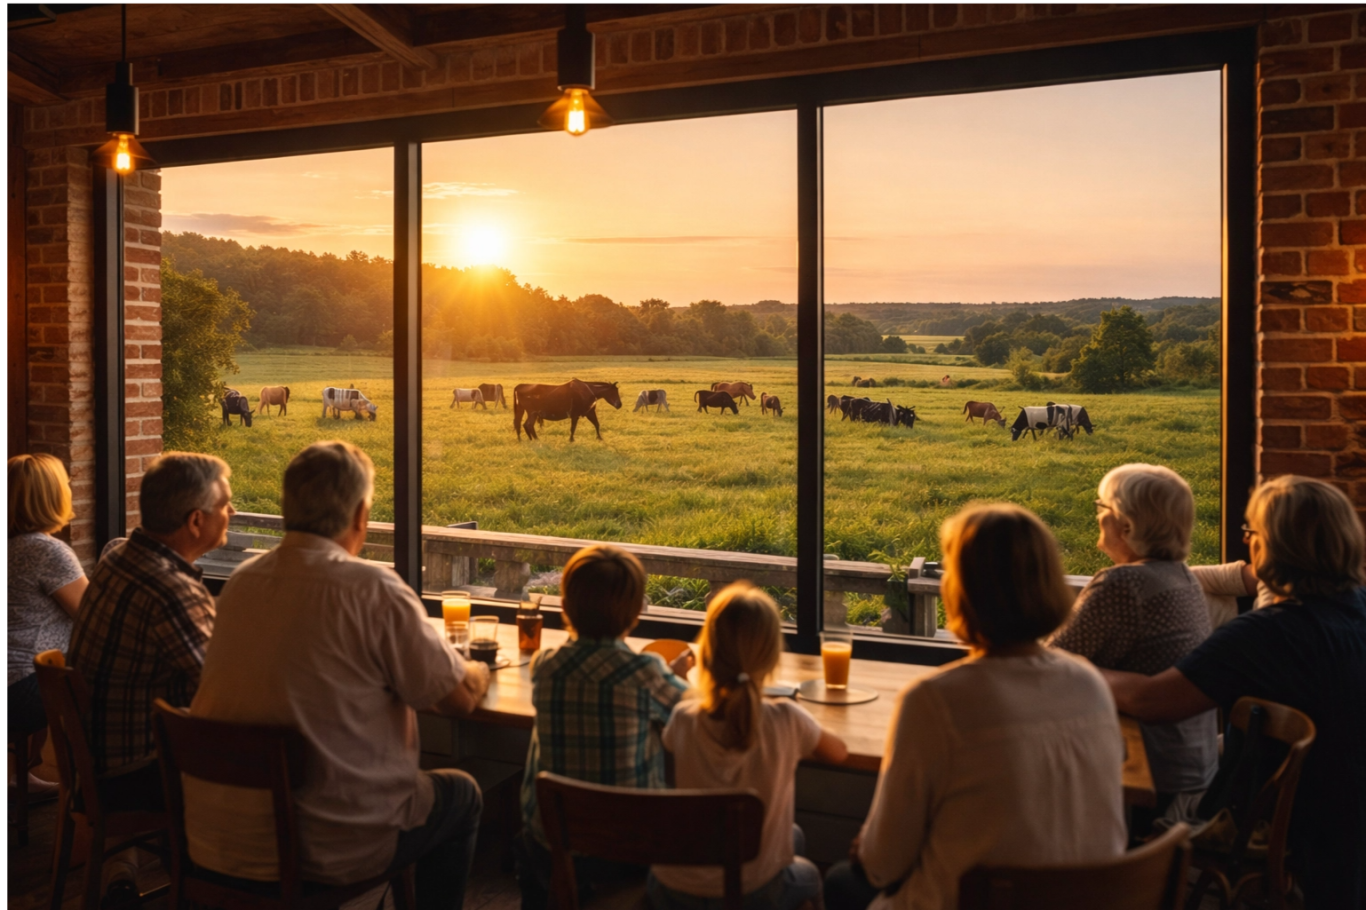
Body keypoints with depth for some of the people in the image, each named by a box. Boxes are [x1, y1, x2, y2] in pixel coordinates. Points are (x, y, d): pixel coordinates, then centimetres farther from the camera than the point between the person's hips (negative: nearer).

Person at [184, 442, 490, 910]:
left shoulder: (240, 582, 1)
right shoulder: (375, 592, -19)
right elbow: (461, 697, -11)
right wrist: (480, 671, 14)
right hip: (329, 851, -7)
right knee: (461, 794, 20)